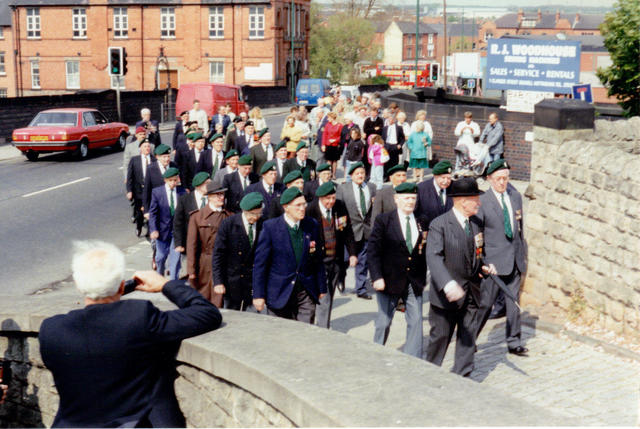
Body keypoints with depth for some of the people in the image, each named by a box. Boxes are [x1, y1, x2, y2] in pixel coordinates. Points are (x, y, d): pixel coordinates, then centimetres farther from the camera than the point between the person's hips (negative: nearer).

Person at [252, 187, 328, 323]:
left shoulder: (312, 225, 4)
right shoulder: (270, 227, -7)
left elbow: (318, 259, 11)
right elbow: (260, 263, -6)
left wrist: (322, 287, 12)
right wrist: (258, 295, -8)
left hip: (306, 293, 2)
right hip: (279, 294, -2)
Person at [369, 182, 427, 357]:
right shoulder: (383, 220, -5)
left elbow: (425, 252, 9)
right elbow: (372, 250, -8)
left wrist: (424, 276, -2)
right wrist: (377, 277, -15)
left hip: (414, 282, 3)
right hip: (390, 280, -2)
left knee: (416, 321, -2)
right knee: (384, 322, 10)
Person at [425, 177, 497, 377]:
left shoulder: (477, 224, 8)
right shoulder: (439, 224, -14)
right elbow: (434, 257, -25)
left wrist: (484, 266, 1)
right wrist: (447, 283, -39)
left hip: (471, 292, 6)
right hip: (447, 294, -6)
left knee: (467, 337, 8)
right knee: (440, 336, 7)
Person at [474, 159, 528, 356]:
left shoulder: (516, 196, 9)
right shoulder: (482, 201, -9)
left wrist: (523, 253, 16)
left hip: (515, 259, 5)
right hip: (494, 260, -5)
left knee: (513, 302, 11)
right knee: (485, 303, 0)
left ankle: (514, 343, 20)